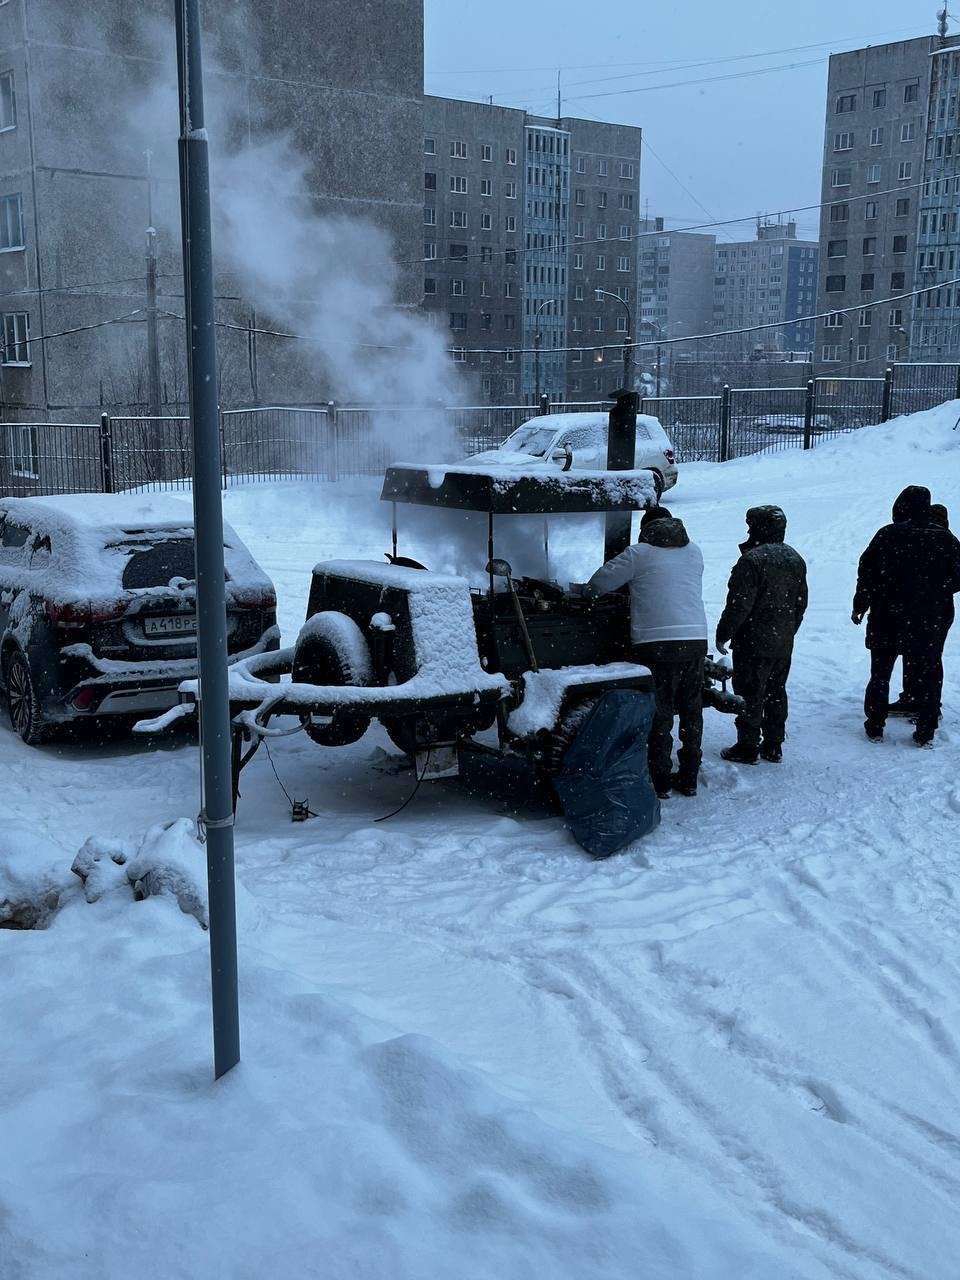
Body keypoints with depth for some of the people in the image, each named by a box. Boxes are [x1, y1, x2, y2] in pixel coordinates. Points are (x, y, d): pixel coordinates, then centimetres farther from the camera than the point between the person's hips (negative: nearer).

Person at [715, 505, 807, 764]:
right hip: (784, 644, 8)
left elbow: (739, 604, -20)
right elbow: (801, 602, 15)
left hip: (753, 643, -8)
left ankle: (748, 747, 5)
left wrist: (723, 634, -10)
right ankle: (773, 746, 22)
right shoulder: (795, 559, 9)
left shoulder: (752, 559, -18)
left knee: (750, 694, 0)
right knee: (776, 693, 15)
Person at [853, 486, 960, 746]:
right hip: (931, 621, 1)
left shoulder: (886, 535, -9)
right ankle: (925, 733, 11)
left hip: (887, 619, -1)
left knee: (880, 673, 11)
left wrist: (859, 606, 6)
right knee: (927, 676, 9)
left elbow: (866, 574, -6)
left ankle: (875, 727, 15)